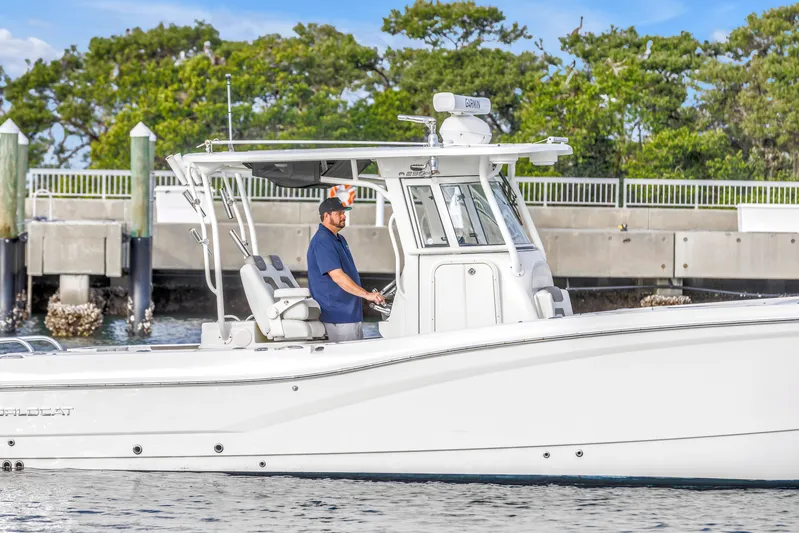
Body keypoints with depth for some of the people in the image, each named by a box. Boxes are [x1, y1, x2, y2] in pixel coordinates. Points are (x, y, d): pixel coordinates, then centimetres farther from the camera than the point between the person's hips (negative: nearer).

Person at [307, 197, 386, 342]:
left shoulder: (339, 239, 16)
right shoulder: (322, 242, -18)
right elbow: (337, 276, -27)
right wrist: (366, 294, -31)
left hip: (352, 312, 10)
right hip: (338, 316, -10)